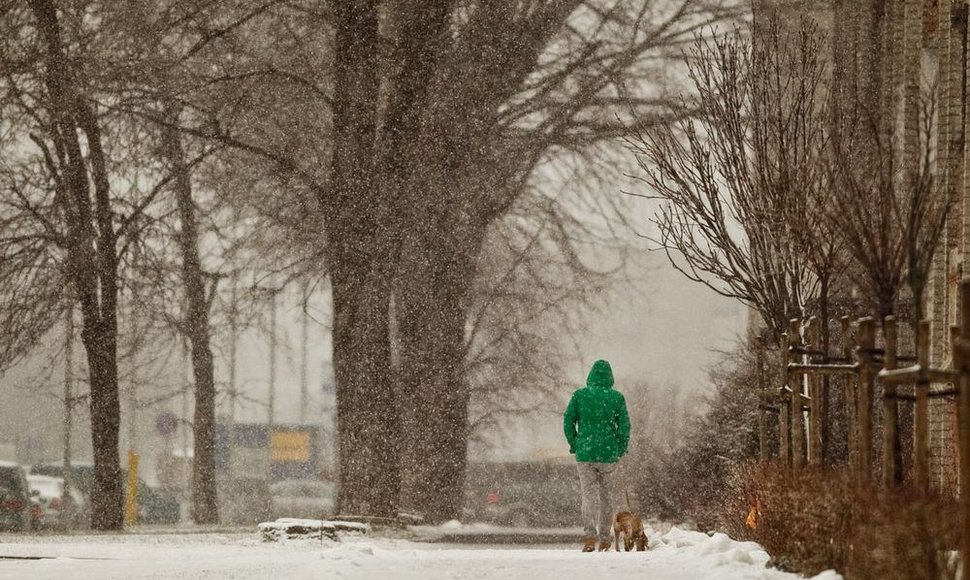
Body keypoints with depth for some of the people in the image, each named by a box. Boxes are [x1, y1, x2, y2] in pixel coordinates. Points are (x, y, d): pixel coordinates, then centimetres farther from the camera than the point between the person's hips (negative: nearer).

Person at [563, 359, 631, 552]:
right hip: (608, 454, 1)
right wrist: (621, 449, 9)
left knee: (589, 495, -1)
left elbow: (568, 421, -2)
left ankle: (589, 534, -21)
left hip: (584, 453, -1)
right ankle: (604, 539, 17)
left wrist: (574, 445, 9)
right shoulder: (617, 397, -2)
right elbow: (624, 425, -4)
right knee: (606, 495, 14)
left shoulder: (579, 395, -1)